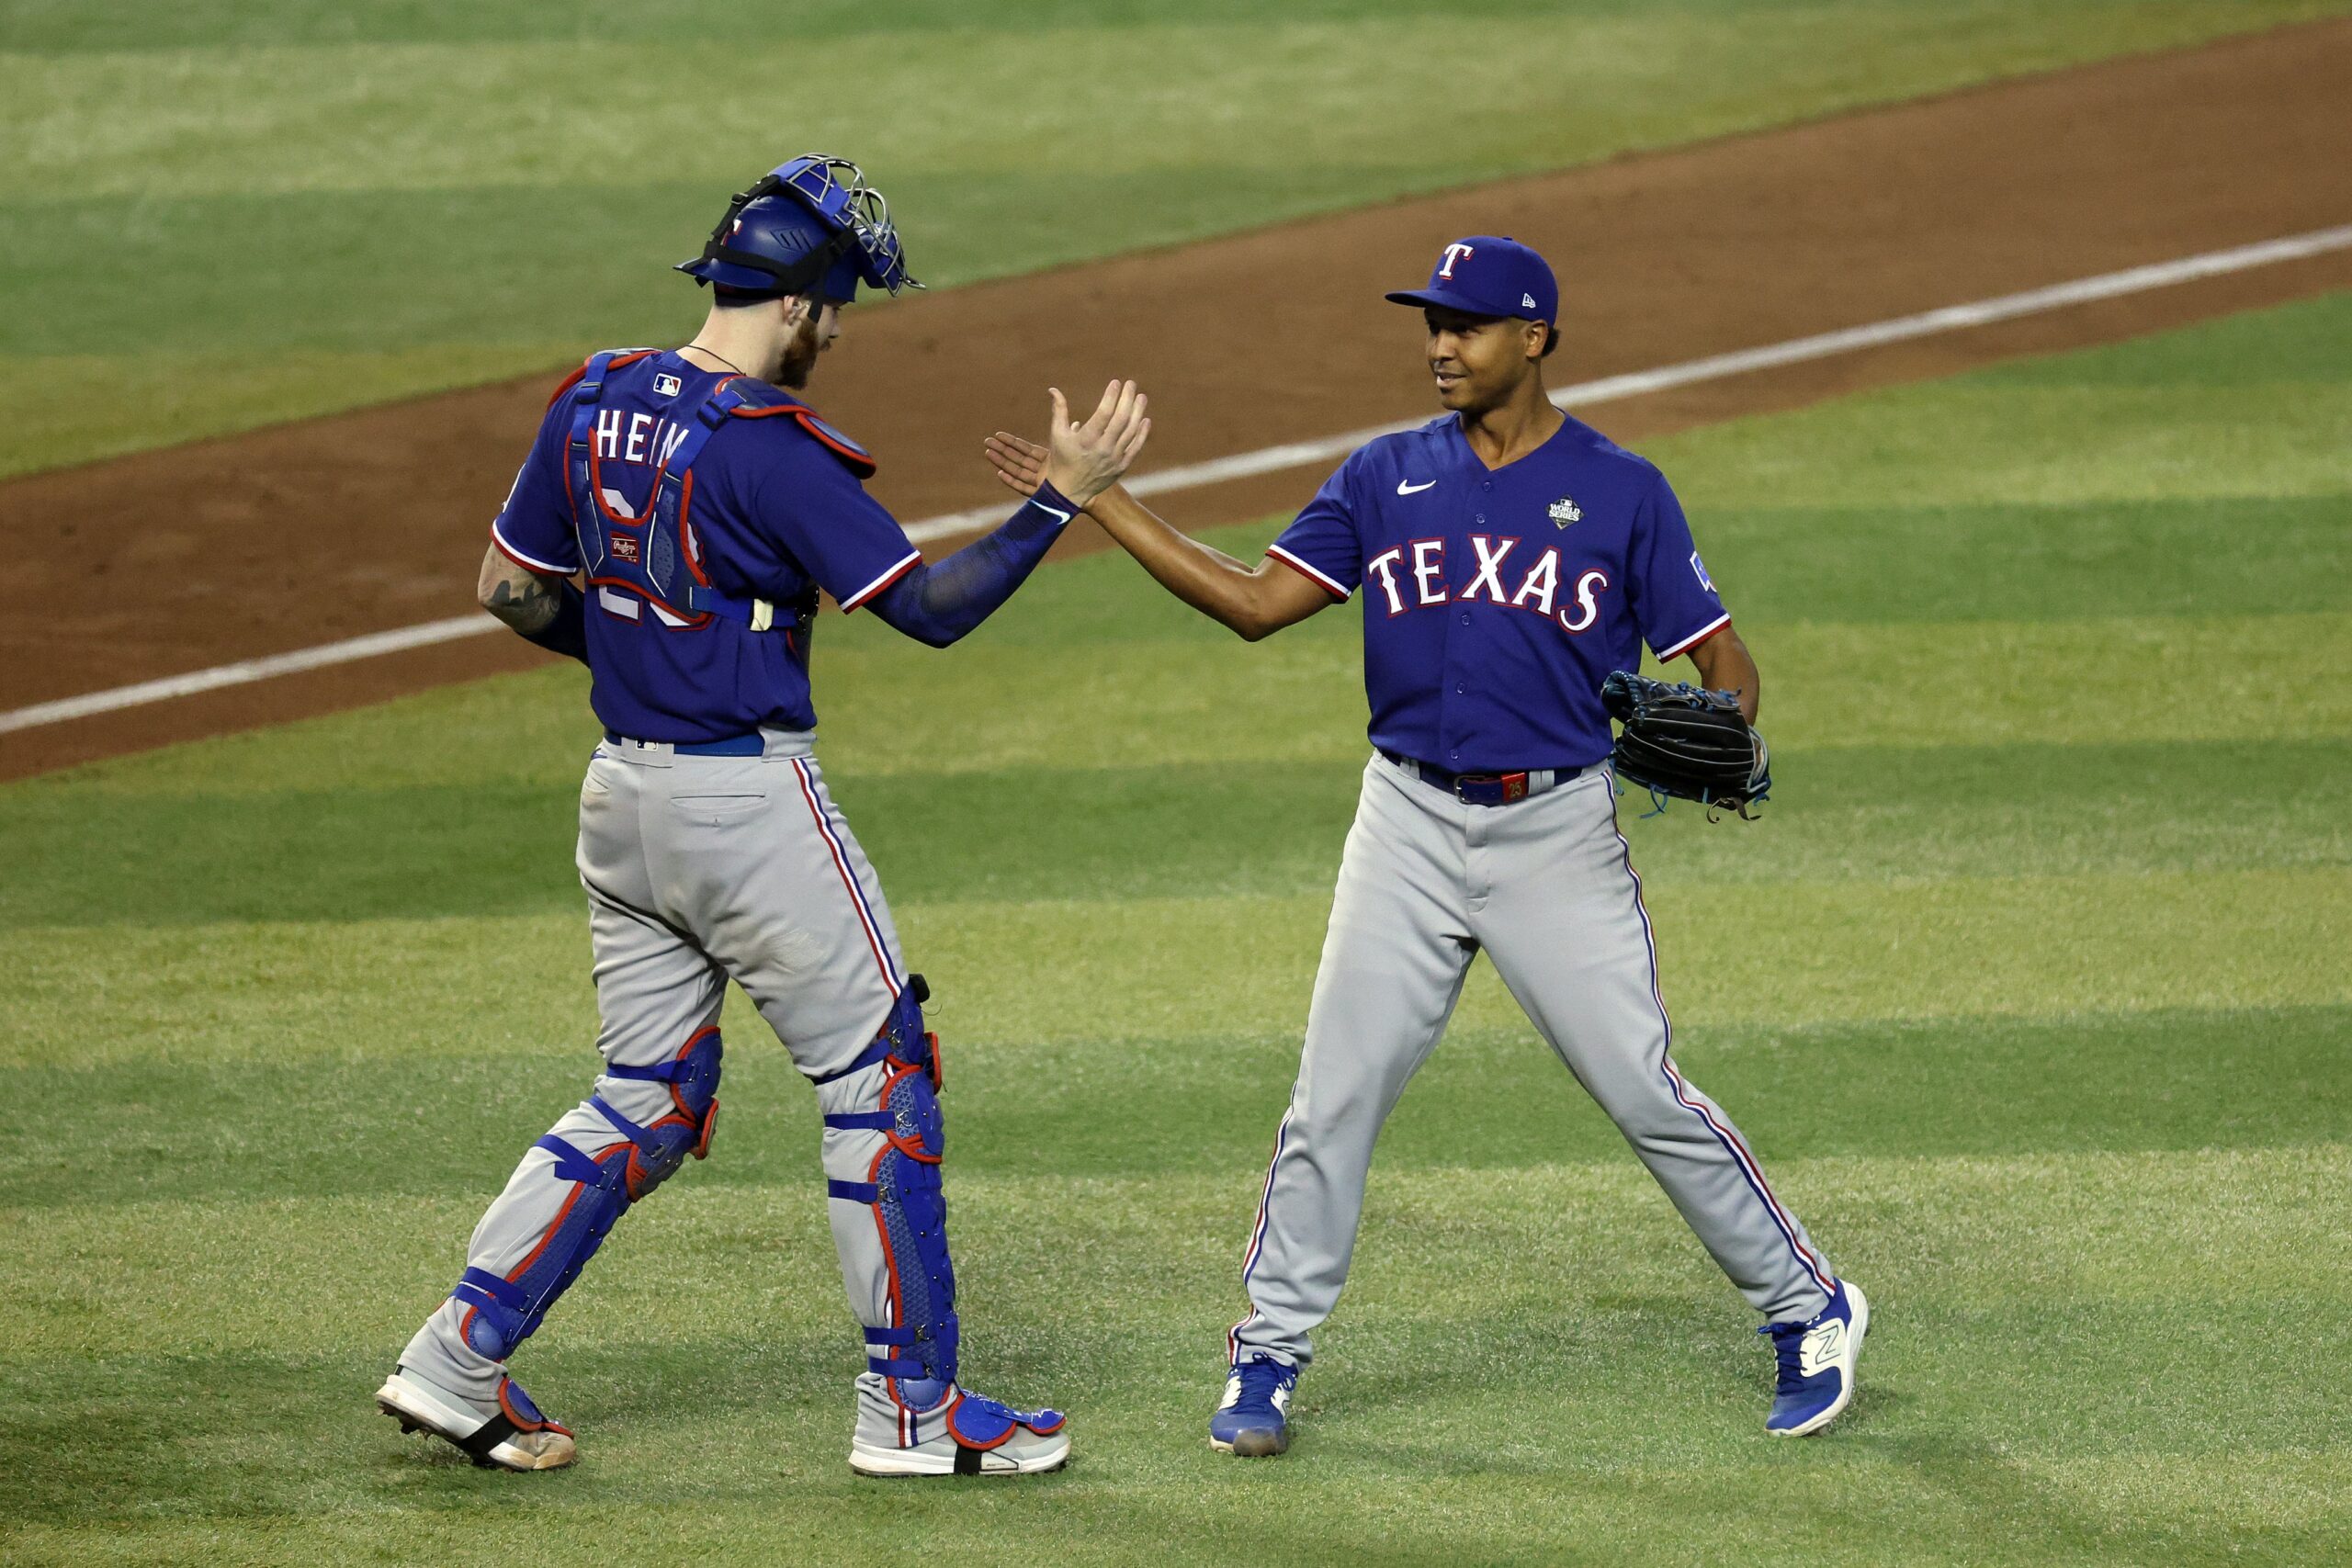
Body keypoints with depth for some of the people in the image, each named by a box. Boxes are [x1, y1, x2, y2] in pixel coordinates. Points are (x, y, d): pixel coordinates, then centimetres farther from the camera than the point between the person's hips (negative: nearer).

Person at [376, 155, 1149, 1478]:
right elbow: (931, 605, -19)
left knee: (649, 1104, 17)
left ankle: (460, 1359, 11)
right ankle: (913, 1408, 7)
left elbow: (512, 592, 12)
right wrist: (1064, 497, -15)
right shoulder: (768, 448, -19)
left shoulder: (595, 405, 4)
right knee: (882, 1083, 4)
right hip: (748, 804, -8)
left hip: (622, 793, 8)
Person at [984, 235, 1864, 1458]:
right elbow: (1256, 602, 2)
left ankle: (1809, 1311, 11)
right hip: (1410, 825, 3)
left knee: (1645, 1093, -4)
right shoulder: (1386, 478, 6)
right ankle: (1266, 1358, 12)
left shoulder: (1619, 490, -2)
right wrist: (1096, 501, -3)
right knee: (1335, 1096, 0)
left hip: (1558, 830, -3)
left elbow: (1719, 656, -1)